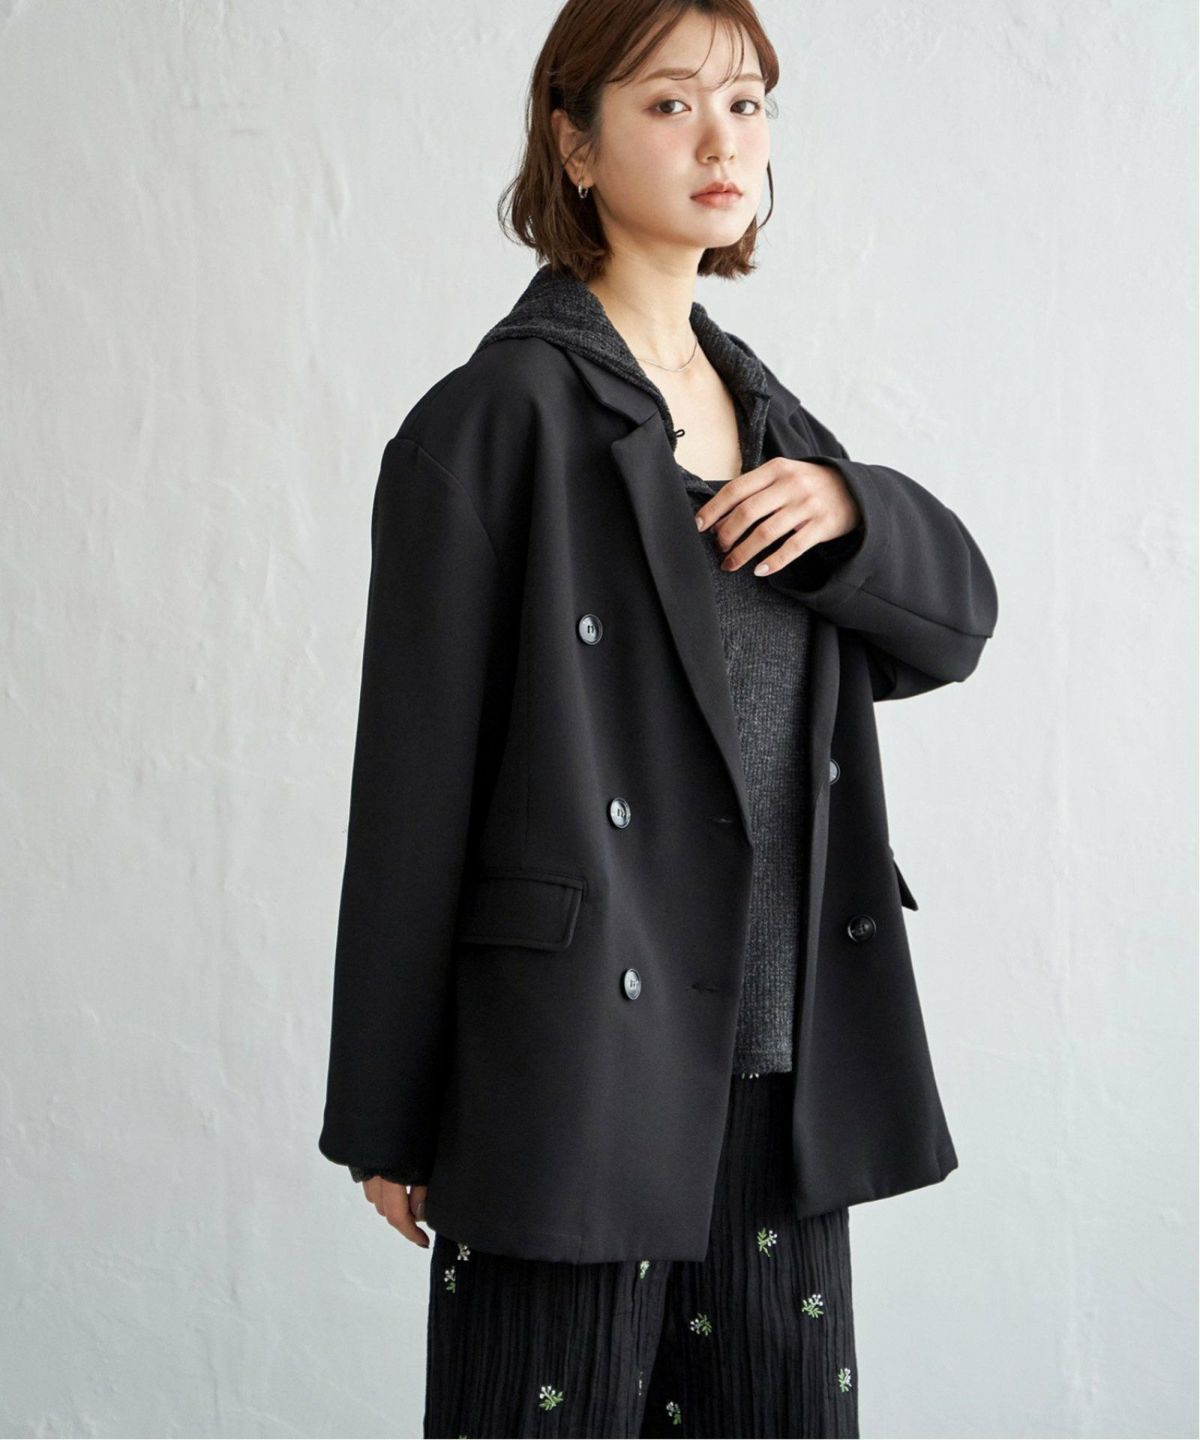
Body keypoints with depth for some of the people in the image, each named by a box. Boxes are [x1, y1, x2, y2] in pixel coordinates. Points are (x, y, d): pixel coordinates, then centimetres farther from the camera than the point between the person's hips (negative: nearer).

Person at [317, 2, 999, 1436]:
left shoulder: (762, 406, 13)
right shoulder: (495, 418, -7)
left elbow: (952, 621, 13)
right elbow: (415, 786, -8)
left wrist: (852, 508, -9)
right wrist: (387, 1117, -8)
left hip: (783, 1065, 7)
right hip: (574, 1065, -6)